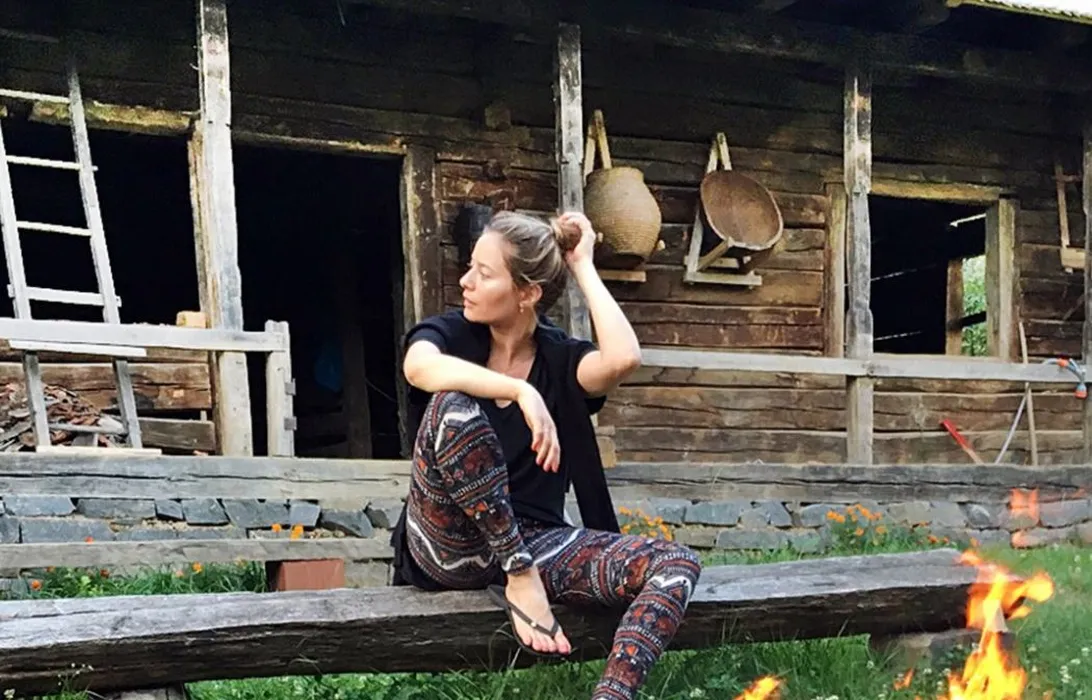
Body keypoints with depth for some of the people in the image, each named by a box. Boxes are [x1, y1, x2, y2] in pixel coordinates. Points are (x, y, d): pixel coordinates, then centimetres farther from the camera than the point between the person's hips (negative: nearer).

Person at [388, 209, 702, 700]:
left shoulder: (560, 357, 5)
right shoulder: (449, 333, 1)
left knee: (676, 565, -21)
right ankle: (519, 582, -21)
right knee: (455, 406, -31)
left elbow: (623, 359, -20)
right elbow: (420, 367, -26)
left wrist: (582, 267, -8)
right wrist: (523, 392, -34)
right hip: (451, 547, -2)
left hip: (535, 540, 2)